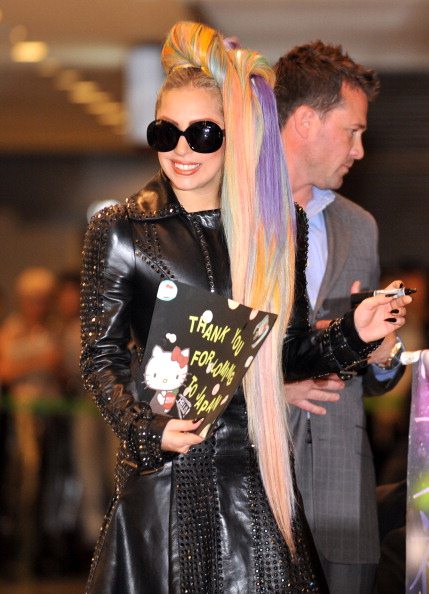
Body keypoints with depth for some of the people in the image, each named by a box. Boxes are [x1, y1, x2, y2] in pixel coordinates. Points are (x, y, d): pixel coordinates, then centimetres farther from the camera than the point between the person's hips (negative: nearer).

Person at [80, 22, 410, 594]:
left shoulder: (272, 225, 8)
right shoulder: (120, 230, -1)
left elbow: (286, 350, 12)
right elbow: (101, 357, -1)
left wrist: (353, 333, -5)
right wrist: (147, 429, -17)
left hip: (254, 465, 3)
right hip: (163, 467, -2)